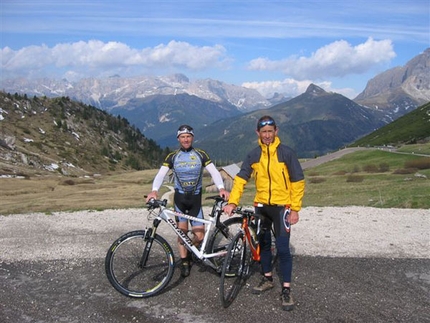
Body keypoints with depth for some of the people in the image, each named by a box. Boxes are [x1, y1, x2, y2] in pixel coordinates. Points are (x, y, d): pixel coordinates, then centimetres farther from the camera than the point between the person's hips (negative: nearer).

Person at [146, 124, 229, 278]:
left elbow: (214, 172, -10)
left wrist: (221, 188, -28)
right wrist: (154, 190, -31)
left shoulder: (201, 155, -1)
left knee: (200, 235, -3)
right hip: (180, 197, 0)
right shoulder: (172, 156, -2)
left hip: (195, 198, 0)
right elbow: (161, 174, -13)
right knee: (182, 230, 3)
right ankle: (184, 262, 20)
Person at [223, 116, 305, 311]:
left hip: (281, 206, -4)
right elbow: (241, 179, -4)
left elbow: (298, 182, -6)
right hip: (261, 206, 4)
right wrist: (232, 202, -16)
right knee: (263, 243, 15)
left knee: (282, 248, -5)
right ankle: (267, 279, 32)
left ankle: (286, 289, 5)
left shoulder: (286, 153, -9)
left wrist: (295, 209, -10)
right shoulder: (253, 155, 0)